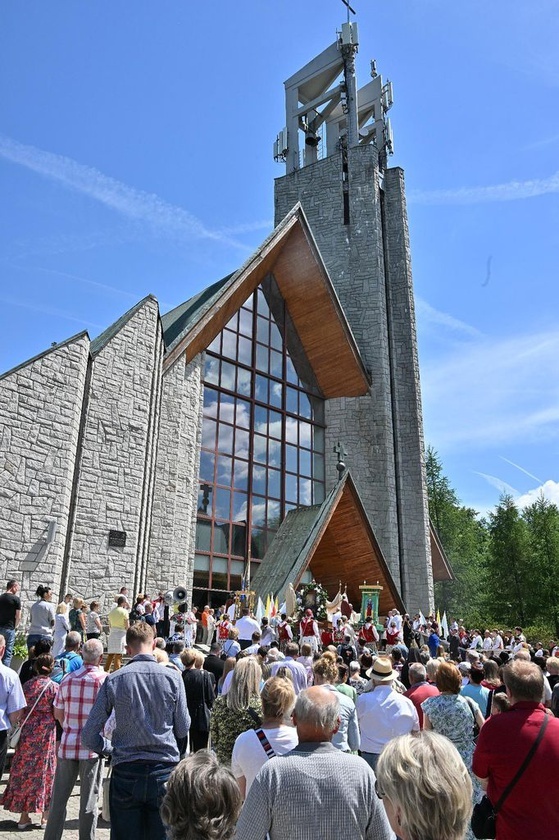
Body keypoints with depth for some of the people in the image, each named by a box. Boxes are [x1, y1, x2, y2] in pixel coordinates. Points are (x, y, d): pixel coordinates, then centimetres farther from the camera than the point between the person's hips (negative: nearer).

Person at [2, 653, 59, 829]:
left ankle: (24, 816, 17)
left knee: (24, 770, 11)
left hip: (27, 732, 3)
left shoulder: (27, 685, 0)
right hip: (46, 733, -3)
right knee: (45, 771, 9)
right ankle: (45, 814, 16)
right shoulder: (54, 687, -10)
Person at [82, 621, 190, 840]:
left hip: (126, 773, 0)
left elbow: (89, 736, 0)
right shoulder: (173, 677, -6)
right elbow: (182, 730, 3)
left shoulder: (113, 680, -5)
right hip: (164, 771, 0)